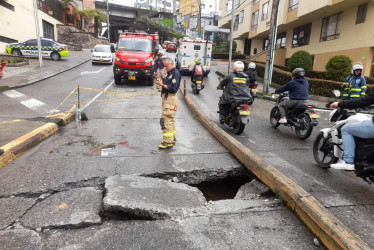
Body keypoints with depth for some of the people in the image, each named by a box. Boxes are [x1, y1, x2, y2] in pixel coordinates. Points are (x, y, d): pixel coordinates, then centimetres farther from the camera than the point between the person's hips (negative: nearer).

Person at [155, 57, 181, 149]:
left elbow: (173, 88, -21)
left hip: (170, 99, -11)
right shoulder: (170, 73, 19)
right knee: (170, 119, 17)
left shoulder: (176, 73, -12)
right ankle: (172, 138, 30)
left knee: (165, 120, -12)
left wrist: (162, 85, -17)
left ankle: (168, 142, -7)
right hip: (166, 98, 11)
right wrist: (162, 81, 3)